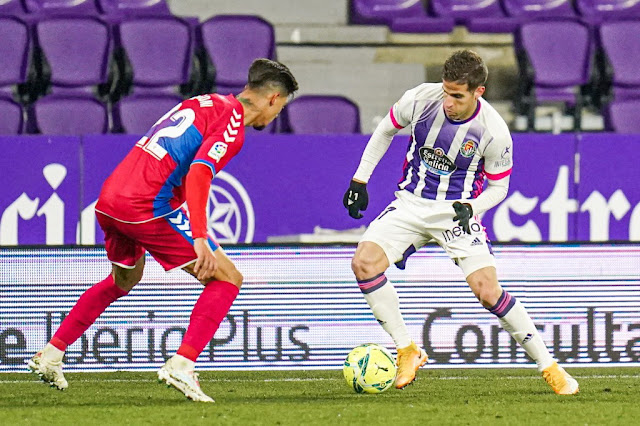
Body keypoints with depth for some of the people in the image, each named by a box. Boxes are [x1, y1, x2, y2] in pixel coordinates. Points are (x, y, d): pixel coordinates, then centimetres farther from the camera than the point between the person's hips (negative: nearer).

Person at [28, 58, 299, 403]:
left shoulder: (207, 102, 20)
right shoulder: (232, 122, -7)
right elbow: (198, 173, -21)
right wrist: (200, 239, -26)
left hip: (108, 200, 9)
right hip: (146, 205, -9)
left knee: (124, 280, 34)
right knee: (227, 278, -1)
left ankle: (50, 355, 33)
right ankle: (181, 366, -14)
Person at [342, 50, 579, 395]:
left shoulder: (494, 132, -18)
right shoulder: (420, 100, -14)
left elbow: (498, 187, -2)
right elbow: (386, 130, 8)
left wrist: (470, 207, -23)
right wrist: (359, 180, 7)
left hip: (457, 210, -3)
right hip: (411, 203, 3)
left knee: (486, 289, -18)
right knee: (364, 262, -19)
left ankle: (548, 366, -3)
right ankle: (407, 351, -5)